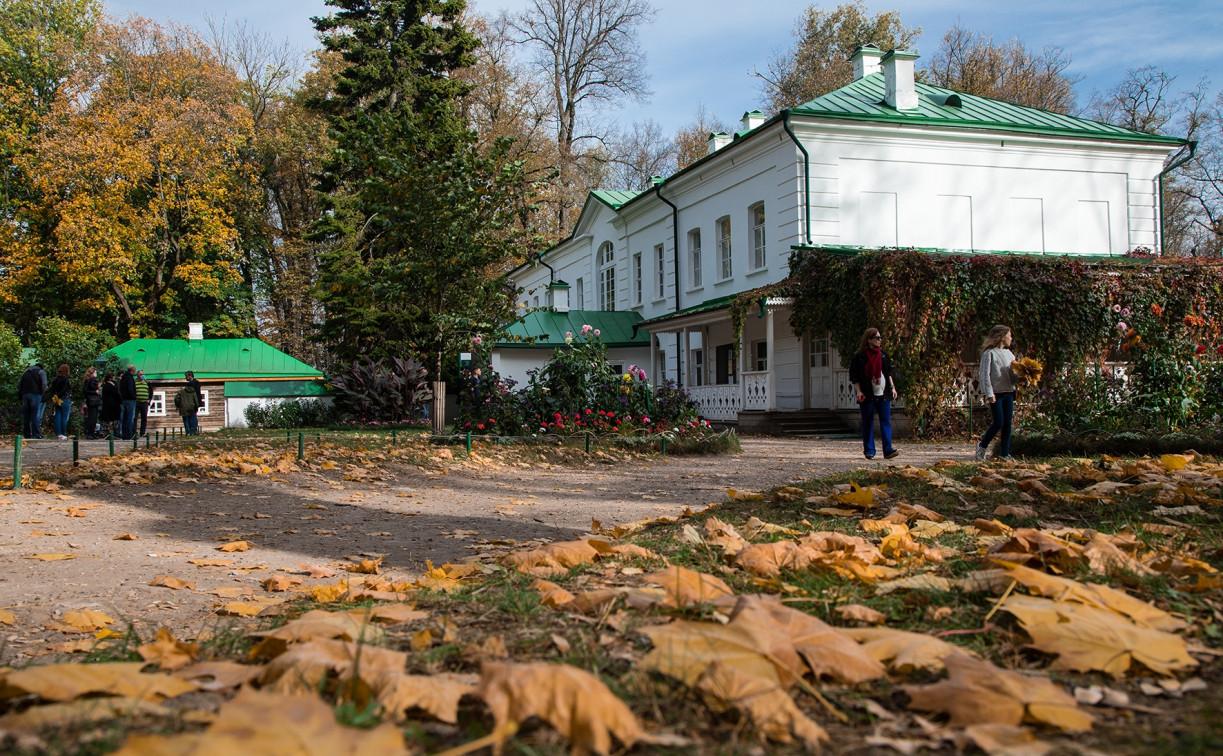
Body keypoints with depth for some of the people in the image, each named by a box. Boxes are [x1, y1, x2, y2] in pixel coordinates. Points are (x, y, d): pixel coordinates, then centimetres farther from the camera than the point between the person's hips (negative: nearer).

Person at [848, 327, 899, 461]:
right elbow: (854, 375, -4)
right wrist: (859, 391, -11)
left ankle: (888, 450, -6)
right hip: (868, 395, -4)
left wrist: (892, 387, 13)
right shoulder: (859, 356, -3)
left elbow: (888, 373, 20)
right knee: (868, 423, 3)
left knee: (886, 421, -4)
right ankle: (869, 451, 9)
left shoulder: (883, 354, 12)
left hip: (883, 394, 4)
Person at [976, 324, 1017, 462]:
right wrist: (989, 393, -16)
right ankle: (982, 447, 12)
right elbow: (985, 374, -10)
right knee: (998, 423, -8)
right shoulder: (989, 353, -6)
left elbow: (1013, 372, 17)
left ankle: (1005, 453, 10)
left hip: (1008, 392, 7)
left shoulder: (1008, 353, 16)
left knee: (1007, 423, 5)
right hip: (996, 393, -7)